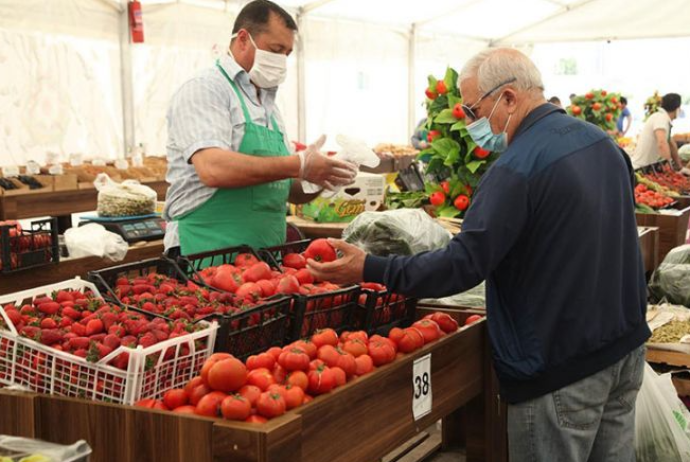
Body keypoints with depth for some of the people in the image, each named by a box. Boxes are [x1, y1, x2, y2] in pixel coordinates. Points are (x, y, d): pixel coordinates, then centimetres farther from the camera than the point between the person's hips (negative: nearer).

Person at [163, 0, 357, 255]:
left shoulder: (267, 103, 18)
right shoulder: (203, 90, -7)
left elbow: (285, 190, 23)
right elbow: (213, 169, -24)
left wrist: (319, 178, 2)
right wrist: (299, 165, -20)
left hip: (266, 253, 7)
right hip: (208, 253, -7)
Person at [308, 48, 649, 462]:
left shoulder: (518, 168, -21)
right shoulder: (602, 141, 7)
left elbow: (464, 264, -25)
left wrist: (370, 269, -19)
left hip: (562, 367, -9)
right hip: (627, 344, 9)